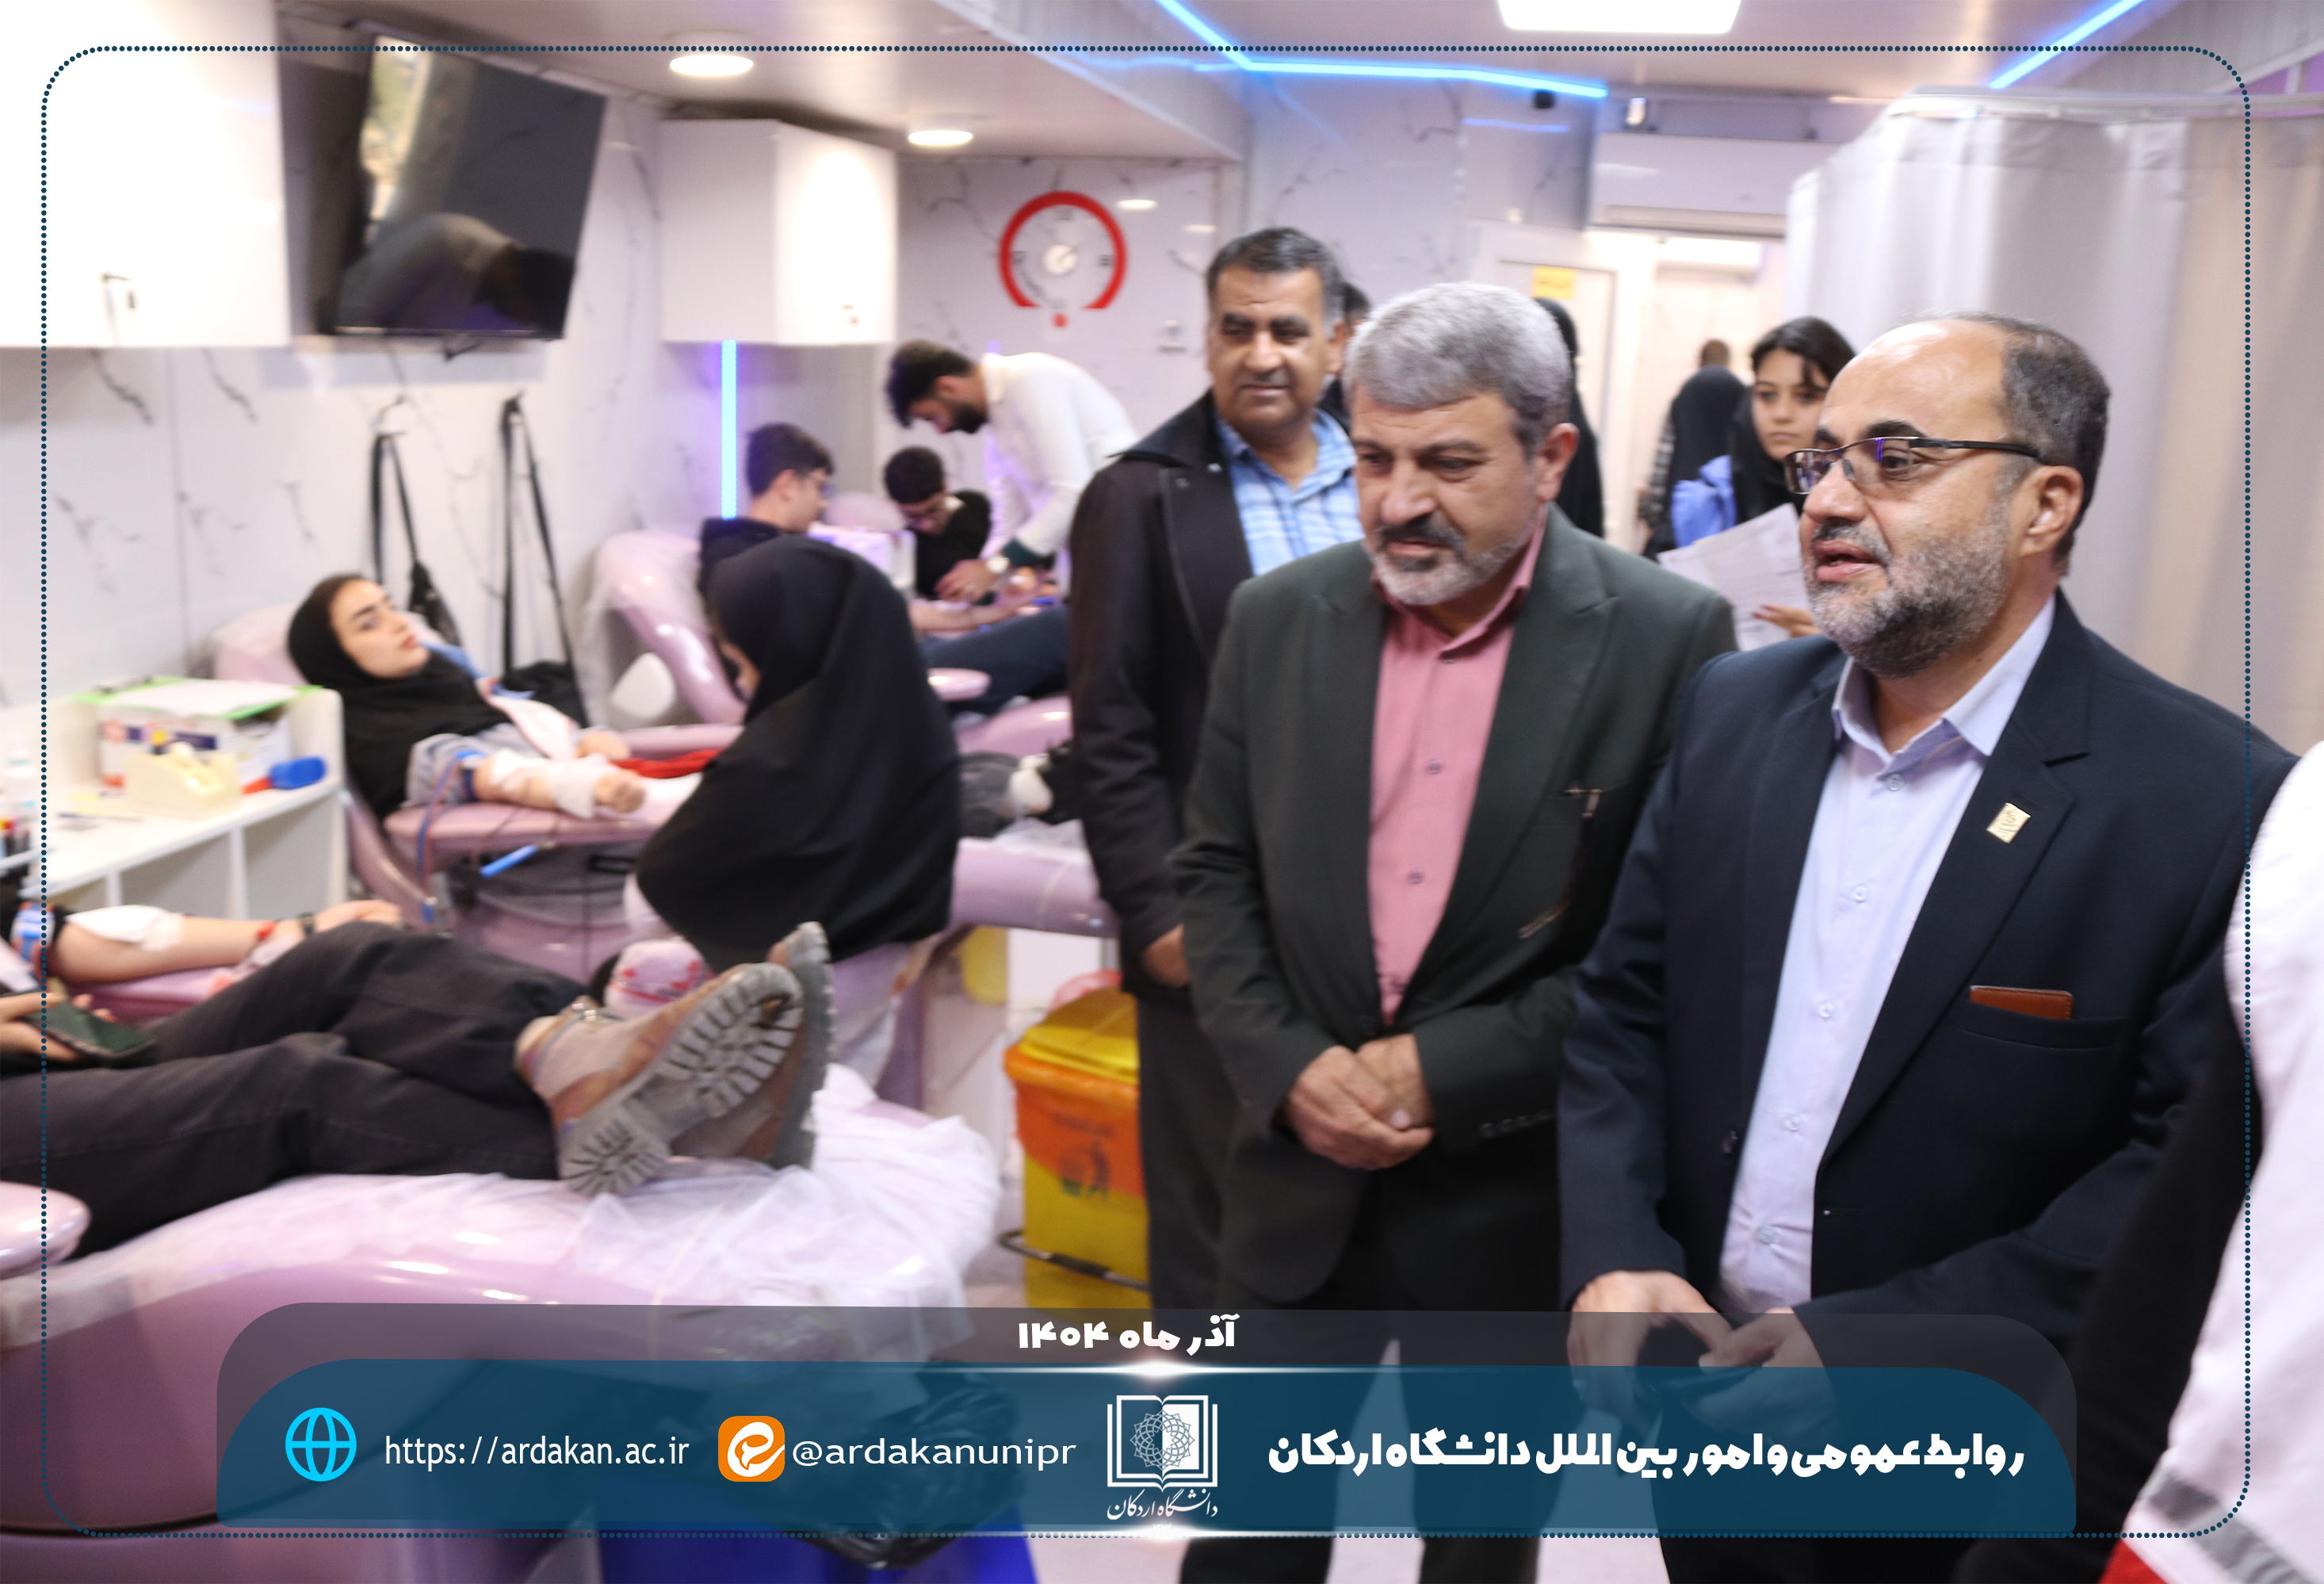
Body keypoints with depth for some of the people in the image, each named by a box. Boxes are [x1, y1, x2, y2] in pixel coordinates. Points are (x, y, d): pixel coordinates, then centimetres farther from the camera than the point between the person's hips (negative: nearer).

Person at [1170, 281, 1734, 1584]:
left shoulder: (1668, 637, -12)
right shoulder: (1280, 617, 0)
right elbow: (1218, 871, 5)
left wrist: (1447, 1070, -16)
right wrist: (1290, 1067, -10)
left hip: (1518, 1195, -3)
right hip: (1301, 1173, 3)